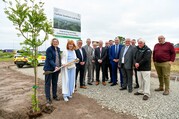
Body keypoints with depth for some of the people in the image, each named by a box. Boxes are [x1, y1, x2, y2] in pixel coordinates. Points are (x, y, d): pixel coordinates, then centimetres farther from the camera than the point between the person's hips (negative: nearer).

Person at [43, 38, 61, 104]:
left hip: (56, 68, 6)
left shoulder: (58, 49, 10)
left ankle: (55, 95, 28)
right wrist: (55, 66, -29)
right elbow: (50, 59, -18)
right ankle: (48, 98, 10)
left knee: (55, 83, 15)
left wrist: (60, 66, 7)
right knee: (48, 83, 3)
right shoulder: (49, 49, -11)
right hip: (49, 69, -6)